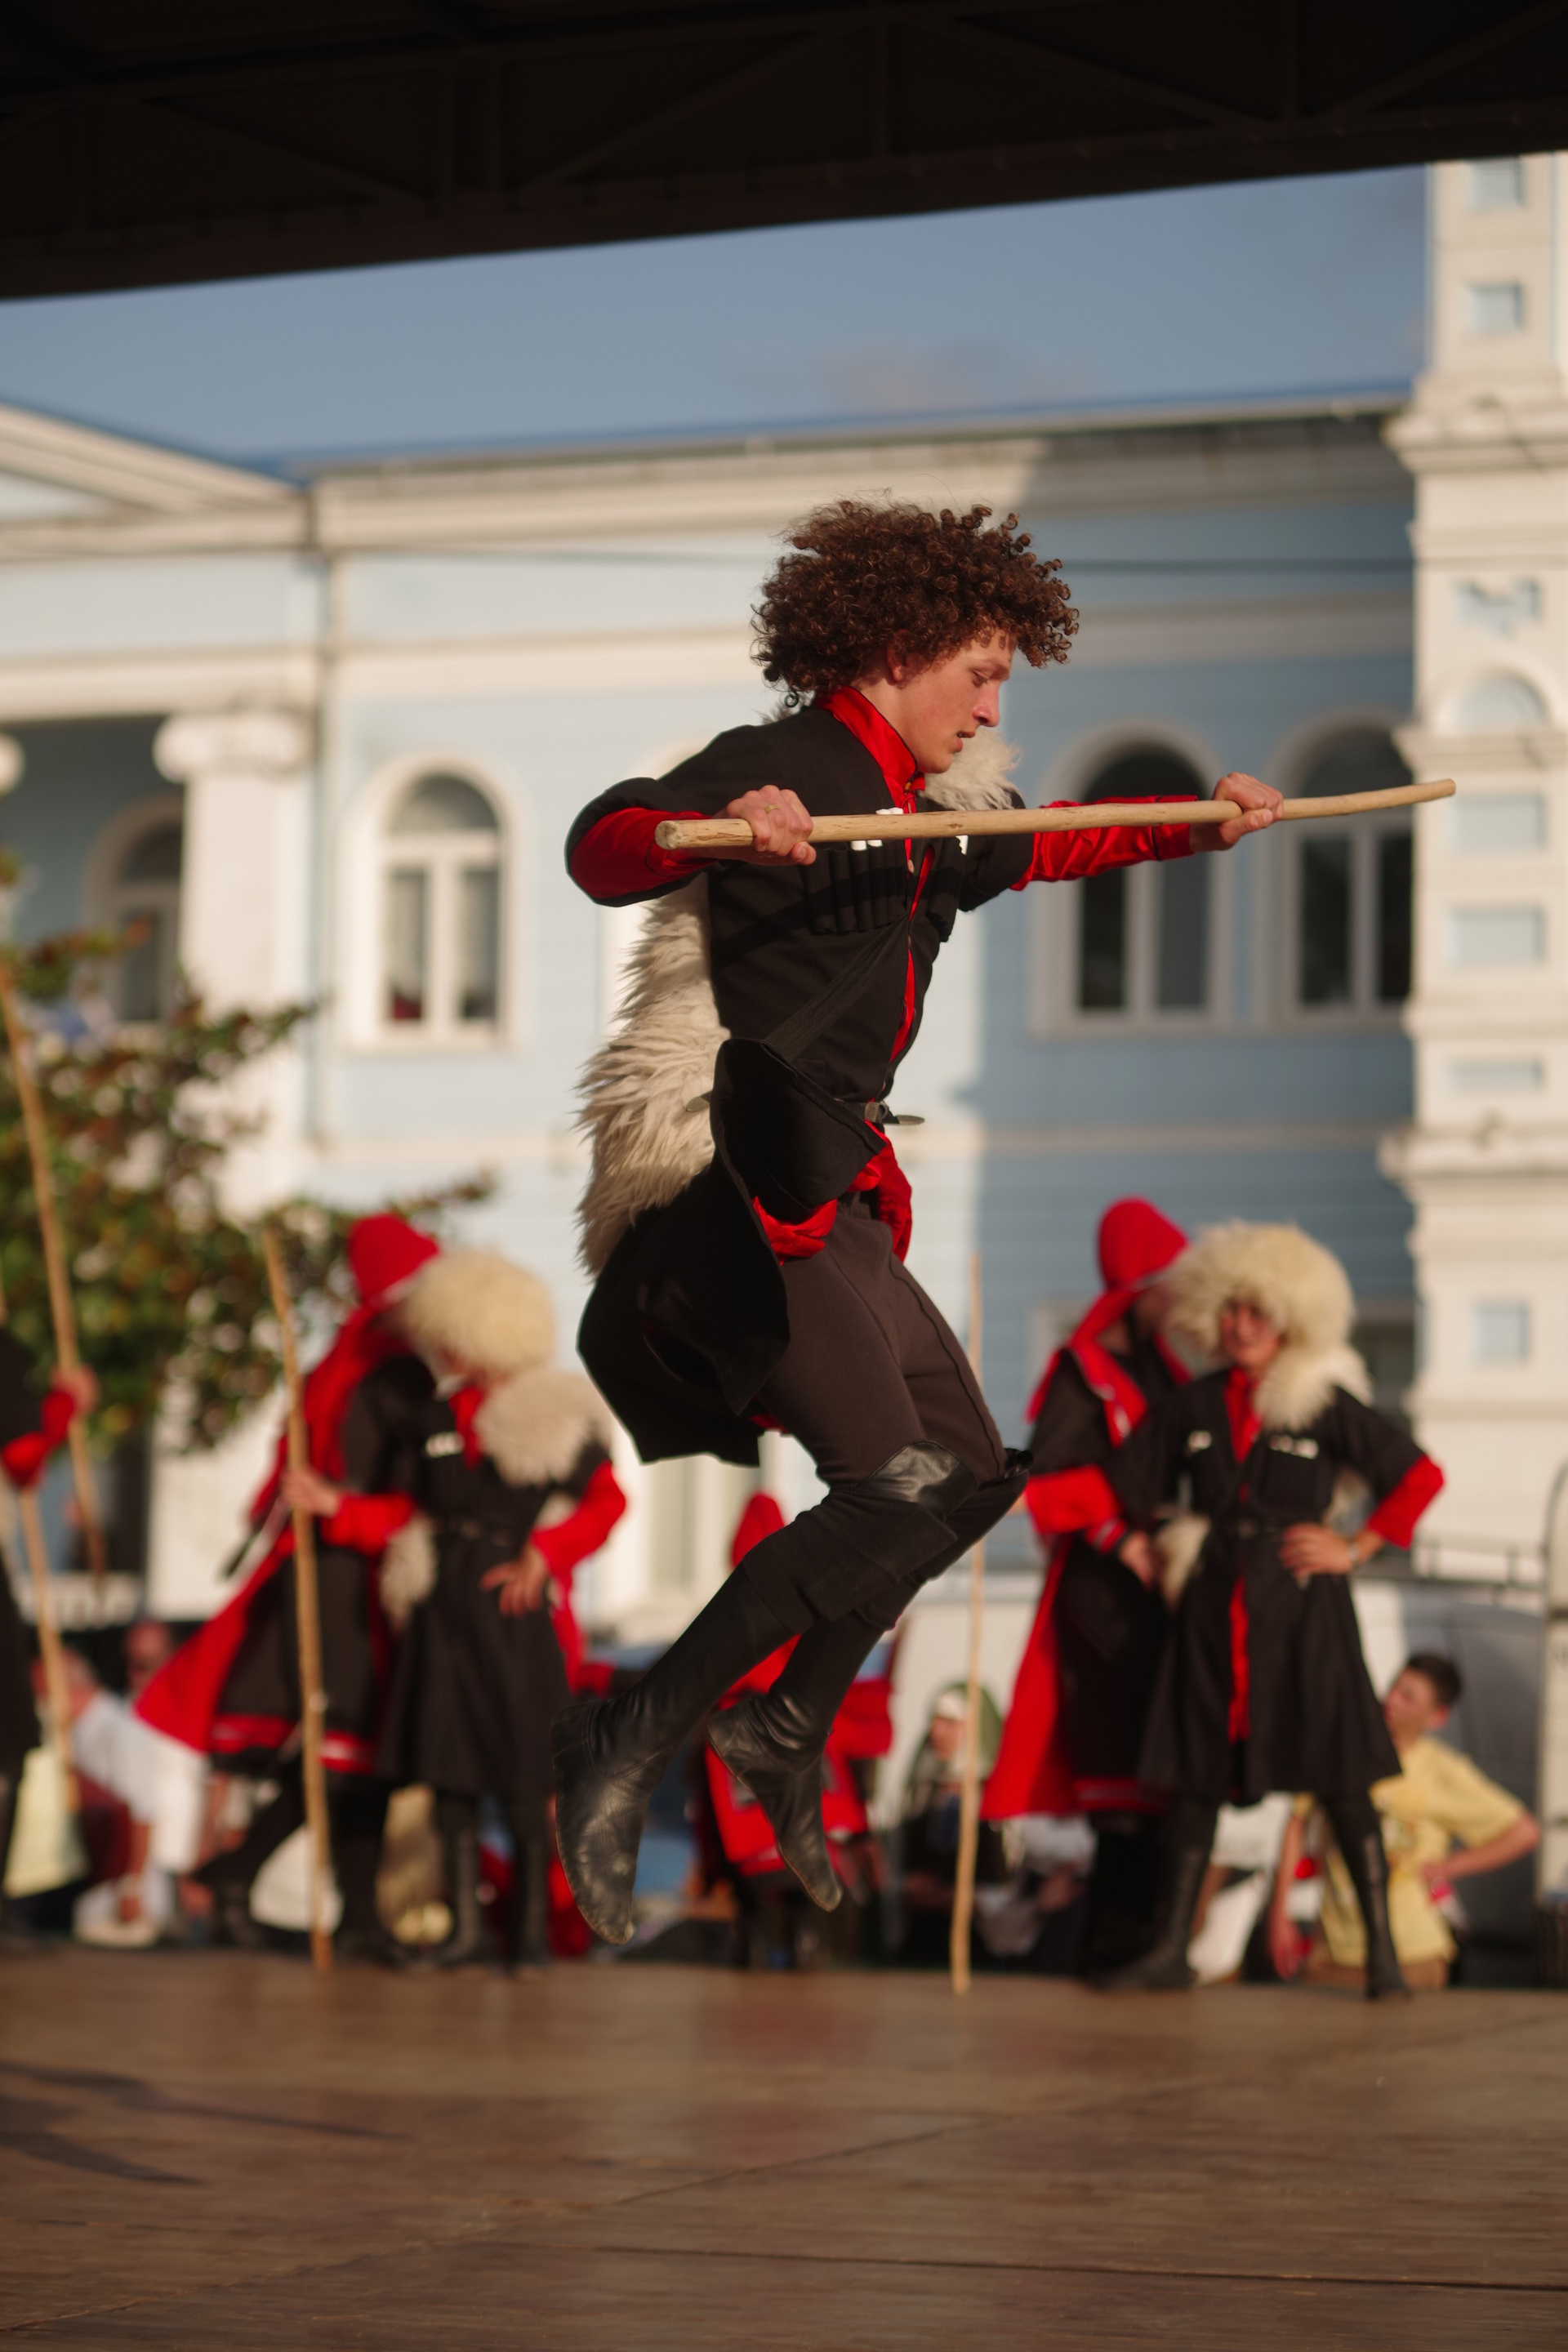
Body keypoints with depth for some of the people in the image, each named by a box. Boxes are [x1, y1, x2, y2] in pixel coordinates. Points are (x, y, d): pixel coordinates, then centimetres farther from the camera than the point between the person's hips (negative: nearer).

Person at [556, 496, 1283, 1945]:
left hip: (830, 1196, 10)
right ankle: (628, 1746, -16)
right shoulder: (779, 768, -10)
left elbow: (1032, 853, 41)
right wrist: (716, 830, -47)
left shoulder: (929, 817, 18)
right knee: (894, 1489, -21)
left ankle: (790, 1731, 27)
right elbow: (602, 852, -27)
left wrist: (1193, 831, 38)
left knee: (972, 1471, 17)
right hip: (738, 1179, -10)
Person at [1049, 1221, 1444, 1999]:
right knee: (1193, 1775, 5)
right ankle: (1170, 1950, 11)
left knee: (1340, 1778, -5)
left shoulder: (1327, 1404, -2)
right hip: (1214, 1608, 4)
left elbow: (1419, 1476, 4)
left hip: (1300, 1611, -3)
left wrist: (1355, 1549, -1)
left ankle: (1382, 1952, 0)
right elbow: (1117, 1487, 10)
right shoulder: (1193, 1407, 8)